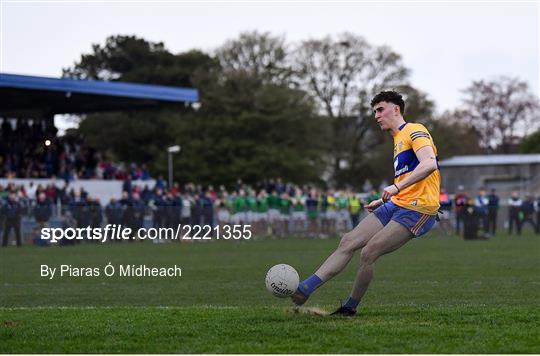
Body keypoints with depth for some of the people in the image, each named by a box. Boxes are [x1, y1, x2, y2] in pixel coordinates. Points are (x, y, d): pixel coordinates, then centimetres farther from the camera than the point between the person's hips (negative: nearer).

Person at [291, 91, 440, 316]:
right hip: (395, 205, 9)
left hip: (417, 211, -9)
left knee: (368, 253, -17)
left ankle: (350, 308, -2)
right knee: (348, 242, -3)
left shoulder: (415, 131, -6)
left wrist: (397, 187, -30)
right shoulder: (397, 139, 24)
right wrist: (383, 202, 24)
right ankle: (304, 289, -9)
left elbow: (429, 164, -24)